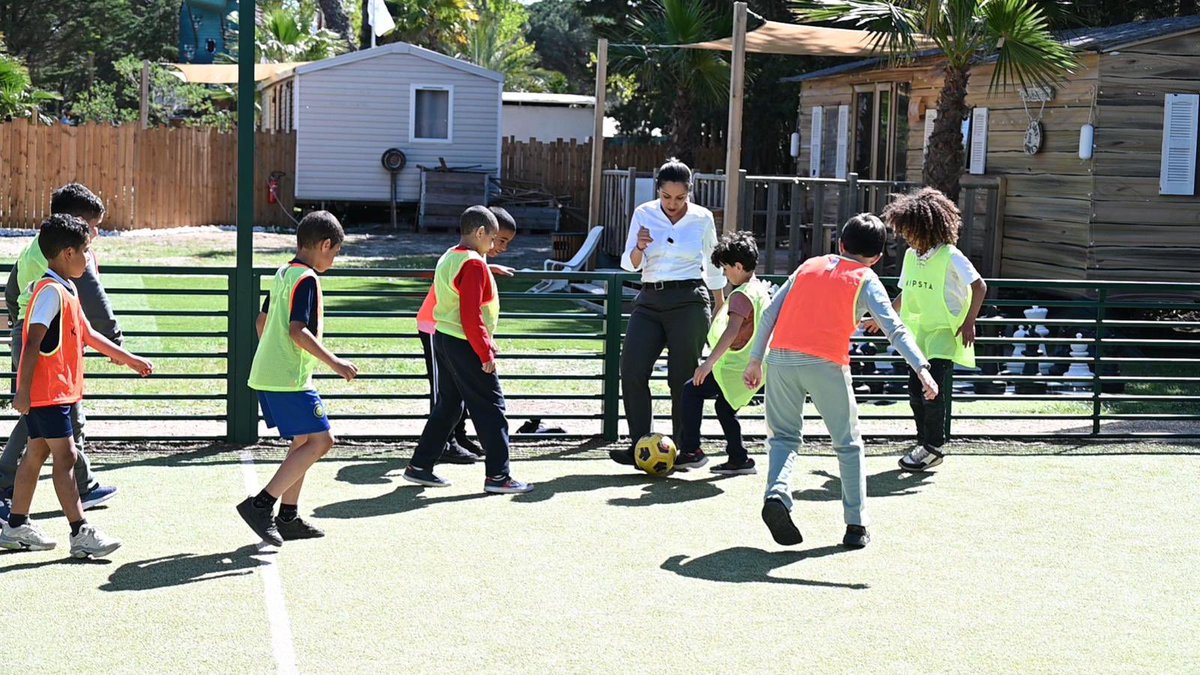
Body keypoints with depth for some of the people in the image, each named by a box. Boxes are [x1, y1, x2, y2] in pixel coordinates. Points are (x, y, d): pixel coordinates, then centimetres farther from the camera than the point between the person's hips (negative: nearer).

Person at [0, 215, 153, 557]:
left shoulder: (66, 290, 15)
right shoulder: (51, 291, -16)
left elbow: (87, 335, 24)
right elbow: (33, 342, -21)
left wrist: (128, 359, 27)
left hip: (58, 391, 10)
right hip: (47, 392, -10)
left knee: (36, 454, 13)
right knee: (65, 457, -9)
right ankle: (80, 532, -8)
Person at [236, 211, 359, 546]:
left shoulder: (283, 273, 15)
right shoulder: (307, 279, -14)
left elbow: (263, 320, 24)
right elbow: (298, 330, -23)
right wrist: (334, 362, -21)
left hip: (267, 374, 10)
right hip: (289, 379, -10)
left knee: (303, 440, 16)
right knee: (320, 440, -7)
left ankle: (288, 517, 17)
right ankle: (261, 504, -12)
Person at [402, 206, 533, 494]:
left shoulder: (448, 258, 13)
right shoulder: (474, 264, -17)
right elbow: (471, 315, -22)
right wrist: (486, 353, -17)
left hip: (443, 339, 10)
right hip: (466, 346, -9)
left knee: (447, 406, 16)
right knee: (490, 407, -2)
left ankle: (420, 466, 17)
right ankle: (498, 475, -1)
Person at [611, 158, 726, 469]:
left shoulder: (702, 218, 1)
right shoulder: (643, 214, 4)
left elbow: (713, 265, 15)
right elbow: (630, 265, 1)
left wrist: (721, 305, 21)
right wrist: (639, 248, -21)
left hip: (689, 301, -3)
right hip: (650, 301, 3)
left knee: (682, 376, -2)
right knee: (632, 370, -9)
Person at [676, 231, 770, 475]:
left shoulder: (741, 295, -18)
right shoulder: (761, 289, 12)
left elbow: (732, 331, -30)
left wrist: (709, 362, -35)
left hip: (737, 365, -10)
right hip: (754, 365, 10)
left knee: (692, 390, -9)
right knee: (724, 407, 21)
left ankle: (690, 450, -9)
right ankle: (738, 460, 22)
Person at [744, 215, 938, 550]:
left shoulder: (809, 266, 21)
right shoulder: (866, 280, 9)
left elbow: (770, 313, 16)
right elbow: (893, 327, -5)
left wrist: (755, 360, 19)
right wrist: (922, 368, -12)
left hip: (781, 358, 3)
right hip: (826, 364, -3)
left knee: (785, 436, 15)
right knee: (848, 444, 11)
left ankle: (776, 493, -12)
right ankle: (856, 526, 9)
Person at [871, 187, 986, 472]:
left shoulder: (950, 256, -11)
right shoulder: (911, 256, 9)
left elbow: (979, 287, -8)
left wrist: (969, 322, -13)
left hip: (945, 332, -7)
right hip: (917, 332, 7)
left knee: (934, 388, -13)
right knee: (915, 390, 5)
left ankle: (934, 447, -3)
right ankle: (925, 443, 18)